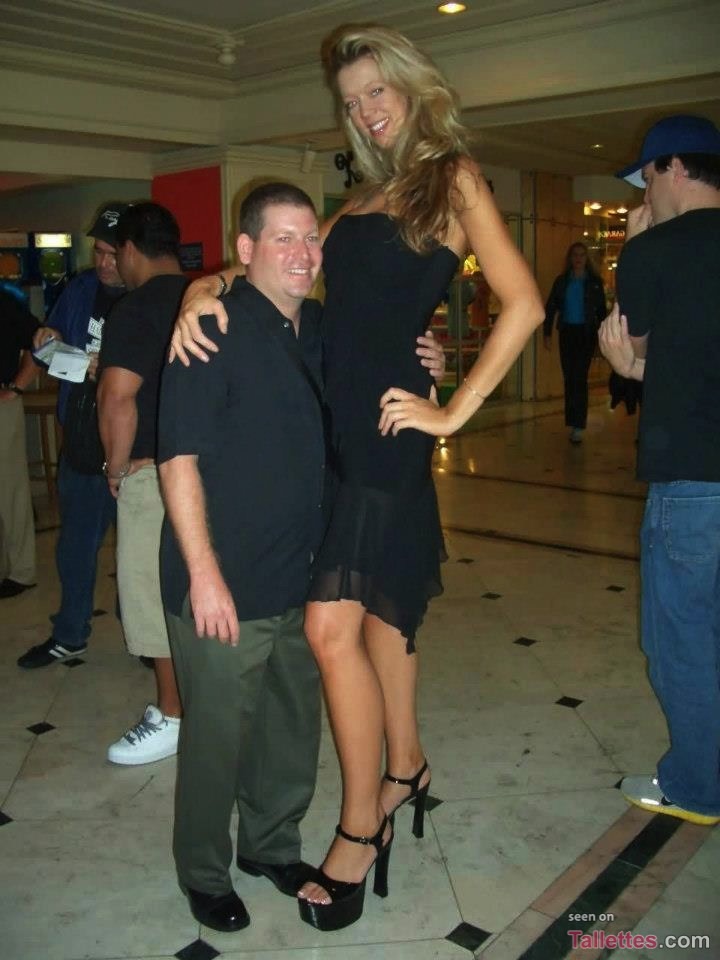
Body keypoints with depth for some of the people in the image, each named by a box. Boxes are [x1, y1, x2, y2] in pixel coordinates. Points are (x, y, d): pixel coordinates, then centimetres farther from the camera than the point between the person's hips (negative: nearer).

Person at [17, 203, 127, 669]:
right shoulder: (80, 290, 7)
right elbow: (58, 341, 19)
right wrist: (48, 342, -3)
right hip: (80, 442, 6)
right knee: (75, 544, 19)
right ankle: (70, 635, 37)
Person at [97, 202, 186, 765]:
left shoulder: (137, 309, -13)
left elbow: (117, 399, -23)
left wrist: (117, 467, -9)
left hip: (156, 471, -7)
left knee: (157, 596, 3)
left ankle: (173, 718, 13)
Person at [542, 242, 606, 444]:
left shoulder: (594, 282, 4)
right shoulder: (562, 281, 8)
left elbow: (601, 309, 5)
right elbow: (550, 307, 8)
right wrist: (547, 333, 0)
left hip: (586, 333, -3)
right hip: (567, 332, 3)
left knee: (579, 377, -11)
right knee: (569, 377, 6)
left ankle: (577, 426, -14)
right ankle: (573, 421, 19)